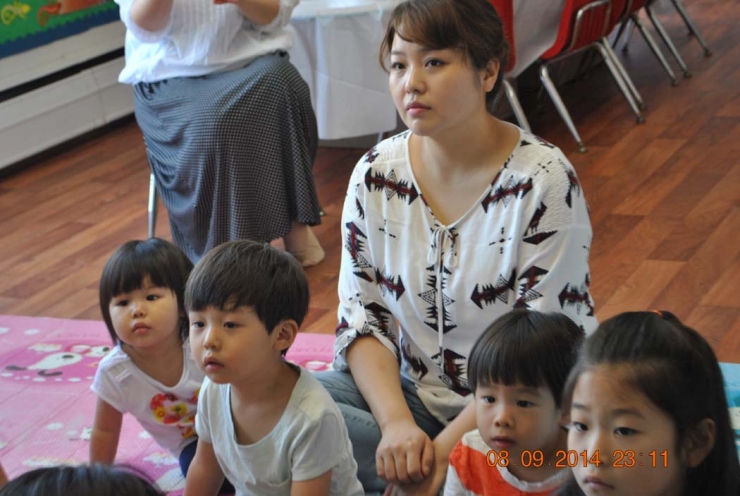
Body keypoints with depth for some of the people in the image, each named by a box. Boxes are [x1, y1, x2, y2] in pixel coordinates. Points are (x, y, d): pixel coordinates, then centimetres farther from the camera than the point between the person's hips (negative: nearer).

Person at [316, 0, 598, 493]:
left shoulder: (544, 182, -16)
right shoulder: (376, 175, -2)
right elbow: (362, 319, 1)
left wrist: (448, 445, -21)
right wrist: (397, 421, -17)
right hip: (413, 393, 4)